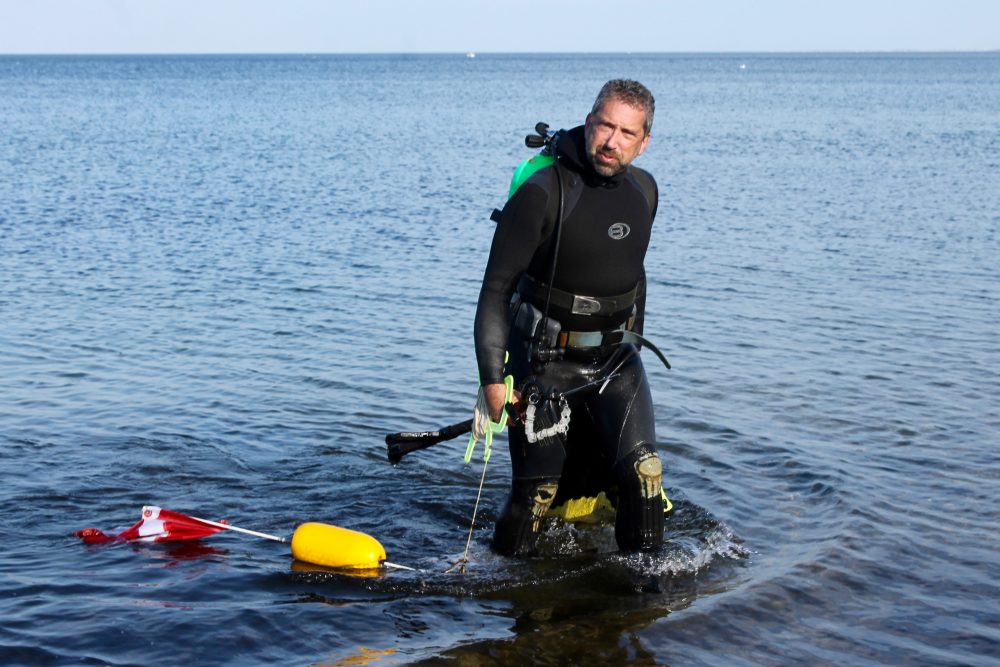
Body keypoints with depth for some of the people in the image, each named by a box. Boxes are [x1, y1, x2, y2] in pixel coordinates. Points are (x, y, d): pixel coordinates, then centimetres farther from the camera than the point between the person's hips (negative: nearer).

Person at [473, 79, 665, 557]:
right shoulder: (543, 194, -18)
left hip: (615, 360, 5)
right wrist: (492, 377, -18)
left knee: (641, 469, -12)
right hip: (546, 362, -4)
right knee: (538, 490, -2)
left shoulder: (643, 190, 2)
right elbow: (496, 288, -14)